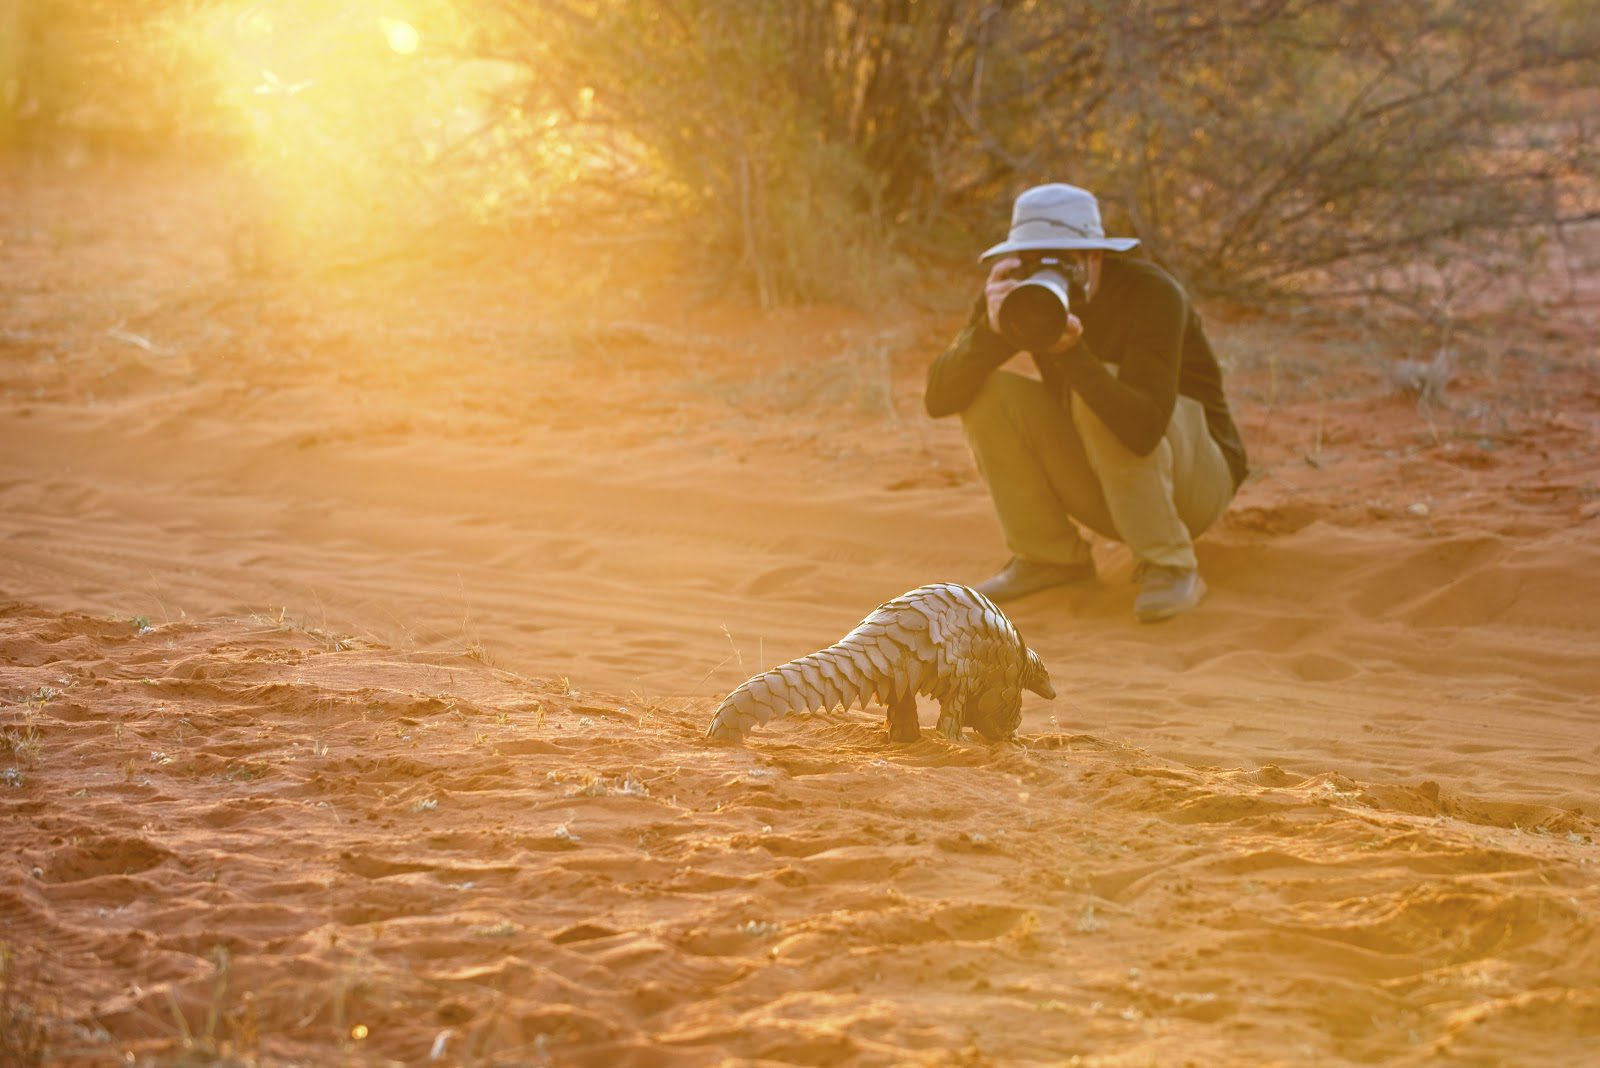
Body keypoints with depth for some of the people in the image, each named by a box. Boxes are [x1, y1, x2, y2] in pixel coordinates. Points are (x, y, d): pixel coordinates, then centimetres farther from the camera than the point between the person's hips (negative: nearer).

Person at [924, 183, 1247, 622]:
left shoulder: (1151, 293, -26)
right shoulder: (1017, 294, -10)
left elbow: (1144, 428, -40)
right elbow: (938, 399, -21)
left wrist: (1071, 351, -51)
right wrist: (992, 330, -38)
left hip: (1197, 481, -5)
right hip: (1102, 487, 5)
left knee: (1097, 393, -32)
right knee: (987, 392, -15)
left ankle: (1169, 567, -20)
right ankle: (1050, 557, -1)